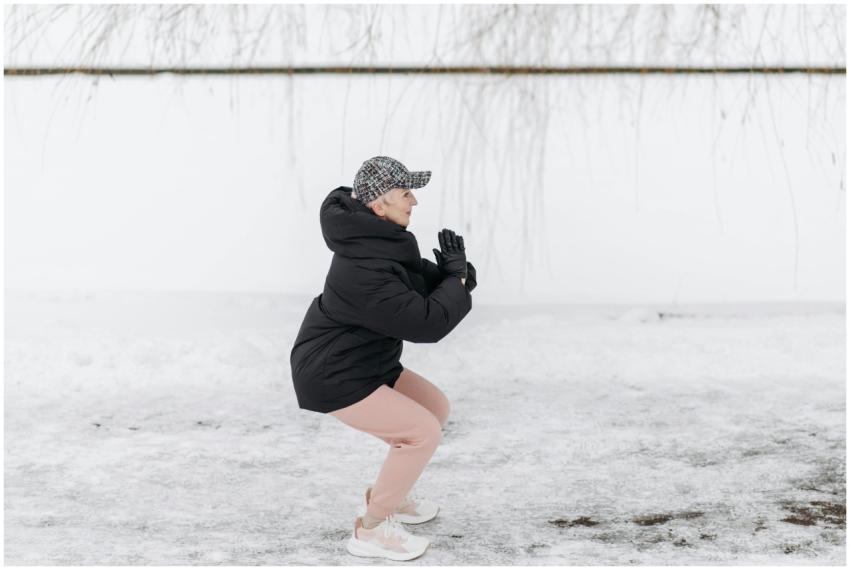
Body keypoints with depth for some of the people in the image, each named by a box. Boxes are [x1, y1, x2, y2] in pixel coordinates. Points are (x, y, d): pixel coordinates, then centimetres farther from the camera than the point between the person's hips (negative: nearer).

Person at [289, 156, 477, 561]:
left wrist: (451, 273, -15)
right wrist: (457, 276, -16)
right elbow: (427, 323, -31)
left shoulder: (384, 238, -1)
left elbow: (420, 281, 7)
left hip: (369, 362, 10)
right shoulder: (364, 271, -32)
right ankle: (371, 530, 1)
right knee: (422, 432, -13)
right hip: (333, 376, -10)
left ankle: (386, 496, 31)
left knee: (435, 406, 17)